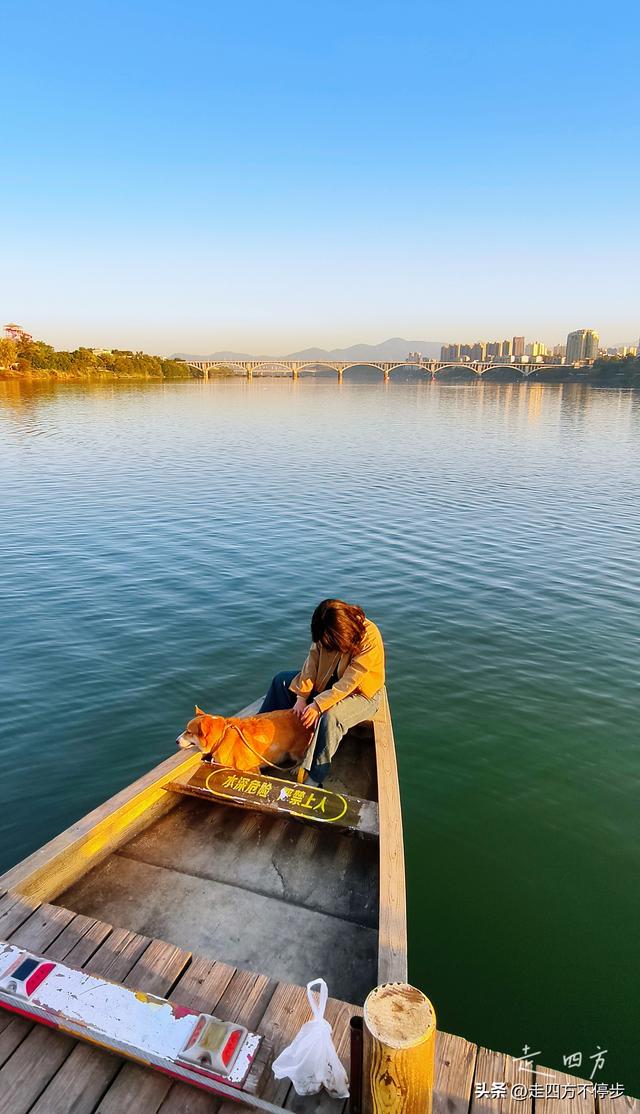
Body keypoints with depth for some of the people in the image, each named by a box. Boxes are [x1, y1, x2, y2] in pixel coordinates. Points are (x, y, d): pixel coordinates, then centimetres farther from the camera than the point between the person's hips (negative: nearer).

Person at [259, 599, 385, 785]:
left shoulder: (369, 637, -31)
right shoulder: (325, 632, -14)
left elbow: (349, 683, -31)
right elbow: (312, 661, -12)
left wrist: (318, 705, -33)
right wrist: (301, 696, -19)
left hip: (361, 693, -7)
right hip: (330, 682, 7)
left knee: (330, 716, -36)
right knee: (282, 680, 1)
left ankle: (314, 779, -23)